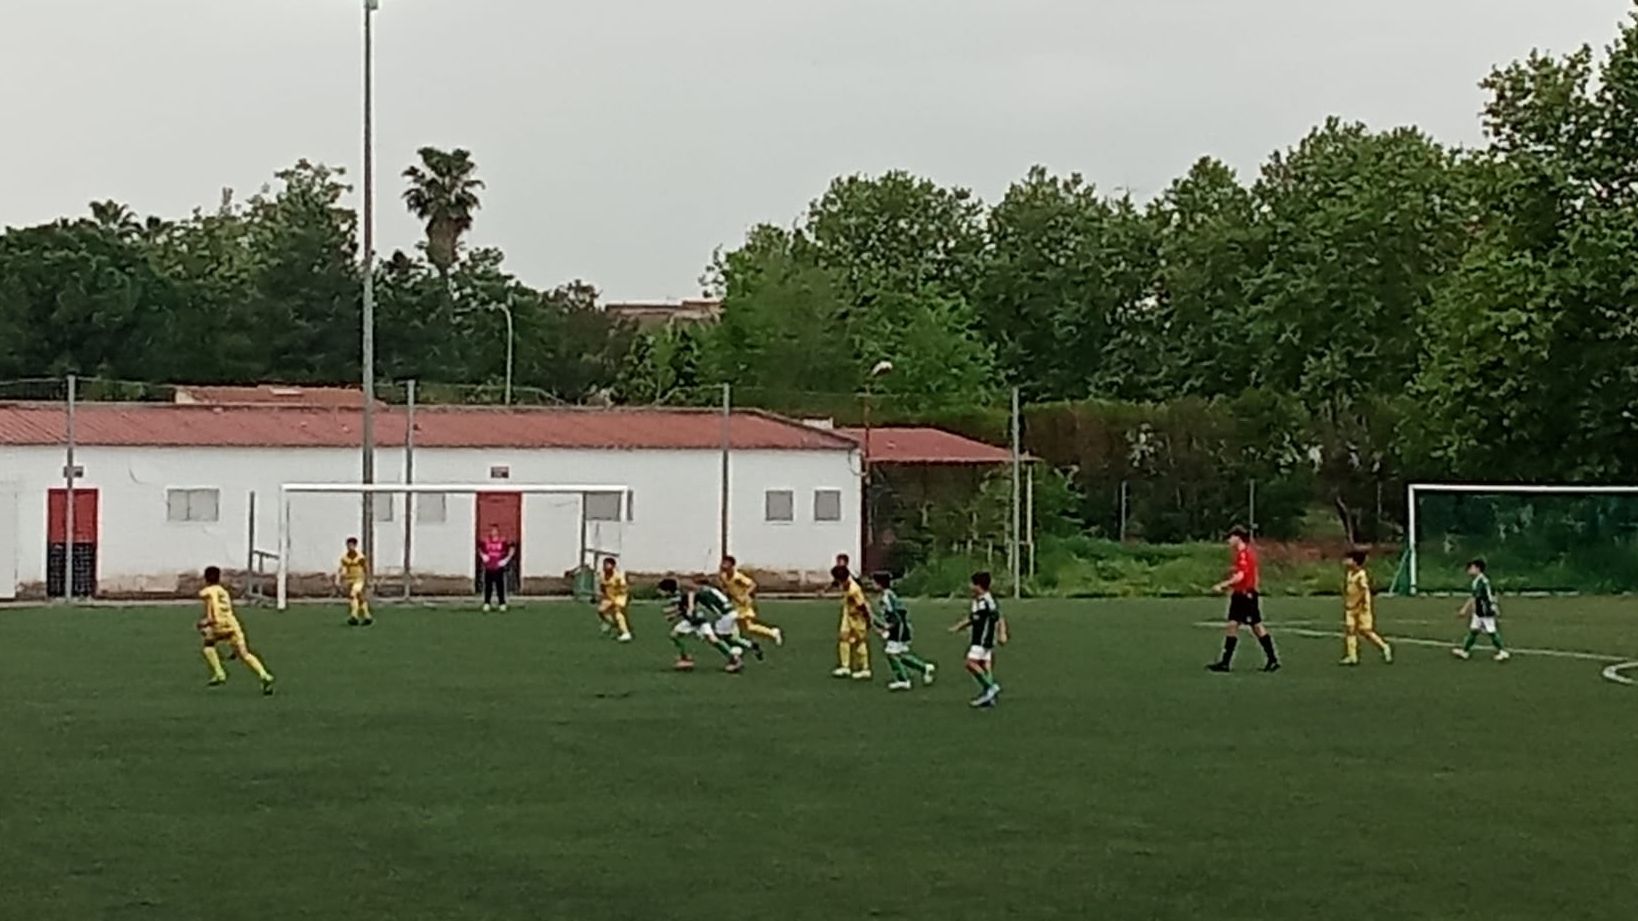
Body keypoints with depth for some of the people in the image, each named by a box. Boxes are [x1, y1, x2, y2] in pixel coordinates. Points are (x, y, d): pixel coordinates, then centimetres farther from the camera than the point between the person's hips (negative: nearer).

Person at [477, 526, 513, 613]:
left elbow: (511, 550, 4)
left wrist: (506, 559, -4)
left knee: (500, 586, -2)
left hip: (499, 568, -2)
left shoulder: (503, 541, -3)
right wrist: (482, 556, 5)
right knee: (488, 587, 4)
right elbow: (480, 549, 22)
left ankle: (502, 606, 4)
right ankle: (486, 605, 10)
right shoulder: (485, 541, 5)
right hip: (488, 568, 2)